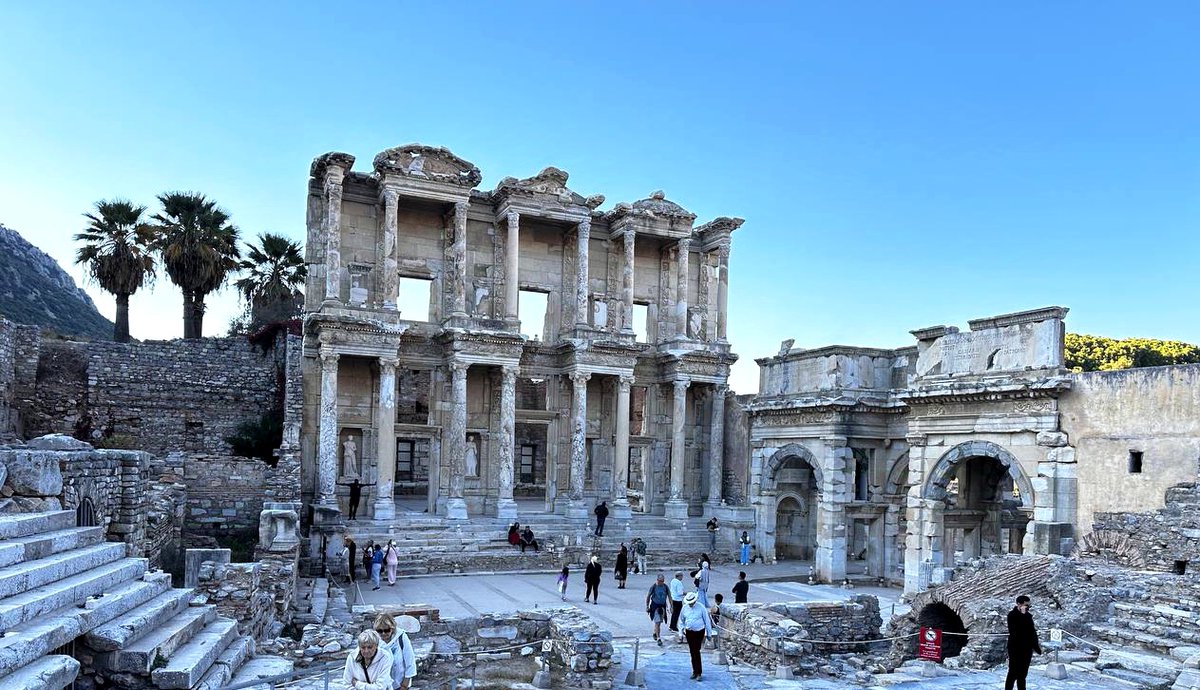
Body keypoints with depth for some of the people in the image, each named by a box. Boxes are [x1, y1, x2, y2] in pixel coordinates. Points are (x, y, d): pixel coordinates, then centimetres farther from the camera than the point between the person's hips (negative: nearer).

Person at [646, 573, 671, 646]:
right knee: (657, 622, -10)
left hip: (662, 606, 4)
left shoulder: (666, 587, -1)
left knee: (659, 622, 14)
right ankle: (658, 638, -9)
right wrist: (647, 607, 1)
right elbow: (648, 596, 0)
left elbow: (669, 597, 7)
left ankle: (655, 634, 37)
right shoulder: (653, 587, -10)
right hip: (655, 606, -4)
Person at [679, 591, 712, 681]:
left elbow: (707, 620, -1)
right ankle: (695, 671, 20)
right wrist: (682, 629, 3)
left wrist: (708, 633, 2)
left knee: (696, 651, -12)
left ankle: (698, 673, -6)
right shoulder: (685, 608, -1)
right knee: (692, 652, 8)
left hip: (699, 632, -4)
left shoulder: (701, 607, -10)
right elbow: (681, 620, 13)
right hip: (689, 632, 4)